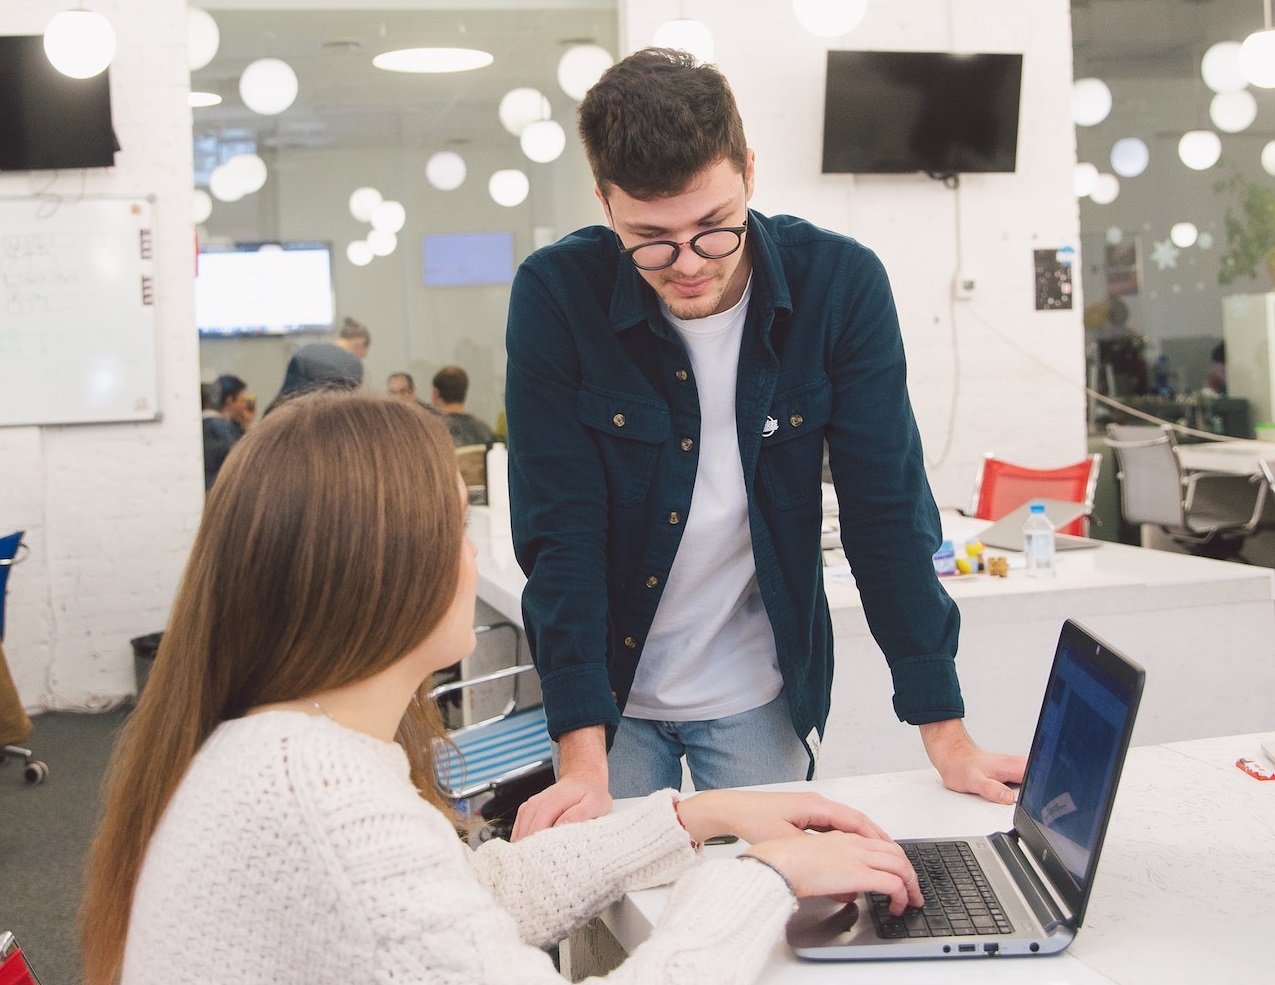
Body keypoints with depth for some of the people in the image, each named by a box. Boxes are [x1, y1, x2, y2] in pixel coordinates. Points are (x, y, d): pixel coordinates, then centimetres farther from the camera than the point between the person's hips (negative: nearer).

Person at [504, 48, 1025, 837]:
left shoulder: (841, 284, -16)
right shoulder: (556, 295, -18)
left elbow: (888, 511, -13)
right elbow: (561, 529, -18)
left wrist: (947, 737, -14)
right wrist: (583, 758, -24)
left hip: (761, 695, 1)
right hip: (612, 690, 0)